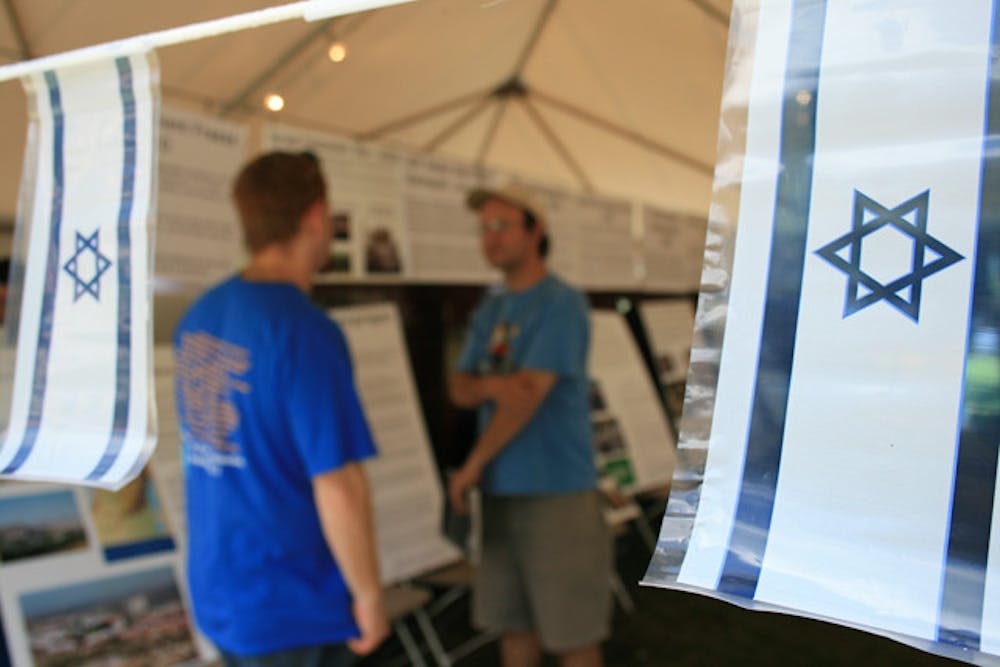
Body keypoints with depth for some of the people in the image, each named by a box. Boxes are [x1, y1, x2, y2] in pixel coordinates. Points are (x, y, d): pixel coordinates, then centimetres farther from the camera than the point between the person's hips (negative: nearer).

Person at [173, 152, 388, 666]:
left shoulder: (198, 316, 1)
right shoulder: (305, 332, -24)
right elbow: (338, 485, -24)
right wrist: (369, 596, -11)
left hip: (216, 588, 7)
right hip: (292, 606, -7)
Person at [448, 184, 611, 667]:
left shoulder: (561, 304, -11)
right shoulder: (489, 312, 13)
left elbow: (530, 395, -17)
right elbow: (459, 389, 7)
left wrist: (472, 465, -8)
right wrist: (491, 385, -17)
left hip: (556, 491, -7)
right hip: (501, 490, 7)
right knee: (512, 620, 14)